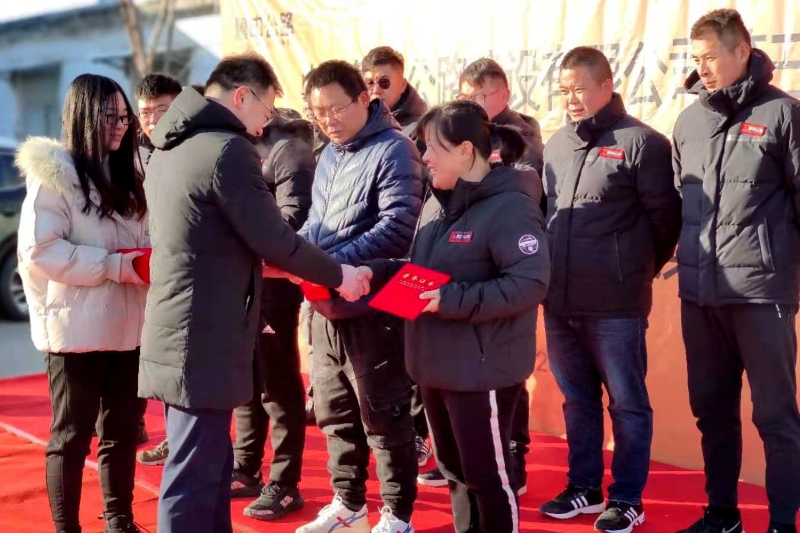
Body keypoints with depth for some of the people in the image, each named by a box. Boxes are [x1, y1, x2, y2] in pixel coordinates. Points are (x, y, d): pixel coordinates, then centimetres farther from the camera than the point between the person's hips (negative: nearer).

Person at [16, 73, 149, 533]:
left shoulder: (125, 176, 13)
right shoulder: (53, 173, -9)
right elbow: (37, 250, -17)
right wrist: (112, 266, -19)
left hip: (127, 325, 7)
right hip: (78, 327, -7)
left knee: (123, 429, 14)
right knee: (72, 434, 2)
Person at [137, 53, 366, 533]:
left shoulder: (171, 148, 14)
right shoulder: (229, 150, -16)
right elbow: (272, 237, -15)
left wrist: (263, 263, 23)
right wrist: (338, 275, -2)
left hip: (180, 331, 10)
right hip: (205, 340, -10)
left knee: (211, 463, 18)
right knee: (194, 475, -3)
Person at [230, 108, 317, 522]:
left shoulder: (287, 149, -9)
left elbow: (293, 218, -19)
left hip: (272, 281, -8)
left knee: (278, 385, 0)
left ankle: (284, 484, 8)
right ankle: (245, 471, 26)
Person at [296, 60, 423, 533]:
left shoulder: (393, 150, -11)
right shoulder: (329, 156, 14)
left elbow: (398, 227, -21)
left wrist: (334, 262, -27)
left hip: (371, 308, -8)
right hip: (325, 307, 8)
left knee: (384, 418, 2)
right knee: (335, 415, 17)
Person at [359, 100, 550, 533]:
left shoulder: (509, 206, -17)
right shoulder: (439, 201, 10)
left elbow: (530, 283, -24)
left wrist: (455, 301, -27)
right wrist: (375, 272, 1)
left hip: (483, 367, -9)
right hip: (436, 362, 9)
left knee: (486, 473, 3)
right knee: (453, 468, 20)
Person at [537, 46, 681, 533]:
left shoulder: (640, 142, -8)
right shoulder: (556, 144, 12)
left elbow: (665, 219, -6)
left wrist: (635, 271, 4)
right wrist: (552, 274, 15)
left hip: (615, 305, -6)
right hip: (560, 302, 6)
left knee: (627, 404, 5)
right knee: (578, 400, 16)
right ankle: (584, 488, 29)